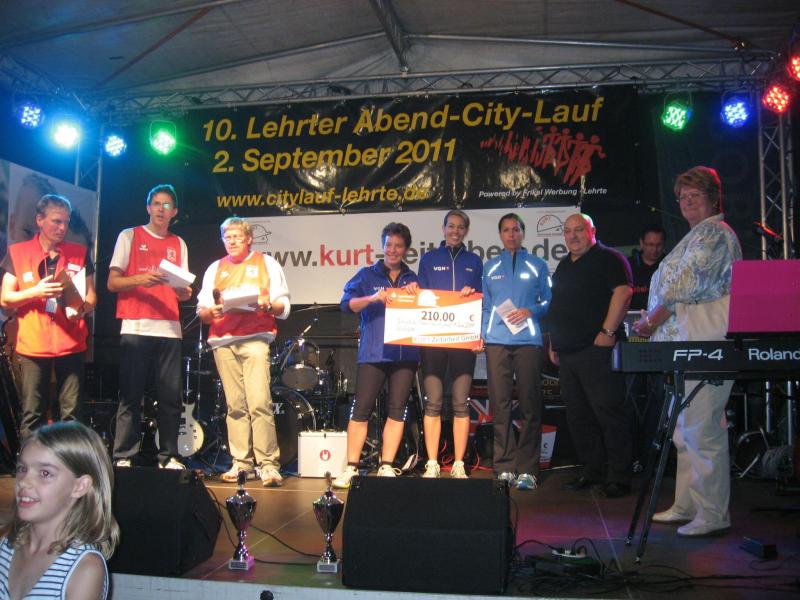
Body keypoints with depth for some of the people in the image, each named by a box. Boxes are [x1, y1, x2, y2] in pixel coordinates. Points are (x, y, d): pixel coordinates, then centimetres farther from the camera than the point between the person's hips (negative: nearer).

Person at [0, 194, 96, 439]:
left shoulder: (79, 253, 8)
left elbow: (91, 295, 10)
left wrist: (82, 308, -12)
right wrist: (35, 292, -15)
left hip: (71, 344, 1)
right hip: (33, 345, -1)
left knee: (72, 413, 2)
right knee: (32, 413, 1)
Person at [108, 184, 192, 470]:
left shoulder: (178, 244, 18)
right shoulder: (129, 236, 8)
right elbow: (112, 283, 2)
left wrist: (184, 292, -6)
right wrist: (140, 279, -16)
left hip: (169, 328, 3)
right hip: (135, 328, -3)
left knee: (171, 396, -1)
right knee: (131, 396, -4)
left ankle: (169, 457, 5)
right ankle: (123, 457, 1)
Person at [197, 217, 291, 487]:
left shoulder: (266, 263, 14)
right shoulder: (215, 268, 23)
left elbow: (284, 307, 7)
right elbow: (201, 308, 16)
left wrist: (267, 305, -14)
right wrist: (210, 311, -6)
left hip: (255, 338, -3)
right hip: (222, 340, 3)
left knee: (259, 402, -14)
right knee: (235, 405, 1)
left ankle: (268, 464, -13)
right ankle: (242, 463, 7)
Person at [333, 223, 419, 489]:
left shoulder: (413, 279, 15)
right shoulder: (367, 275, 8)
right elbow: (347, 303, -3)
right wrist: (373, 297, -19)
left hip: (405, 354, 2)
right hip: (373, 353, -2)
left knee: (397, 410, 2)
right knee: (361, 409, -5)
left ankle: (386, 467, 10)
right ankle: (351, 467, 2)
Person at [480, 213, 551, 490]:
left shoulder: (537, 265, 13)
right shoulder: (489, 267, 18)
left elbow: (549, 301, 11)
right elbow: (483, 304, 17)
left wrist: (530, 311, -7)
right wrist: (479, 332, 3)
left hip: (528, 340, -1)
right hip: (496, 340, 1)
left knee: (530, 405, -4)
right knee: (500, 404, -1)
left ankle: (527, 469, 0)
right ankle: (504, 467, 4)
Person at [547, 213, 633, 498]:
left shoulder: (608, 259, -1)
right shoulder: (564, 266, 22)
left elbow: (623, 292, -14)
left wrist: (608, 331, -20)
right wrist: (553, 343, 20)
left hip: (597, 349, -8)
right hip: (567, 352, 9)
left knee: (609, 412, -8)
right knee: (578, 415, 11)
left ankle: (619, 477, -1)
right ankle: (593, 472, 20)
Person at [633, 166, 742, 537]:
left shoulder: (714, 233, -8)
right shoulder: (697, 236, 24)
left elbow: (688, 284, -16)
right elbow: (675, 286, 25)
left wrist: (653, 318, -8)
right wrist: (653, 318, 12)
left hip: (705, 344, -11)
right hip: (686, 343, 11)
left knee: (702, 429, -9)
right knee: (686, 429, 14)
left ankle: (713, 515, -2)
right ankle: (687, 506, 22)